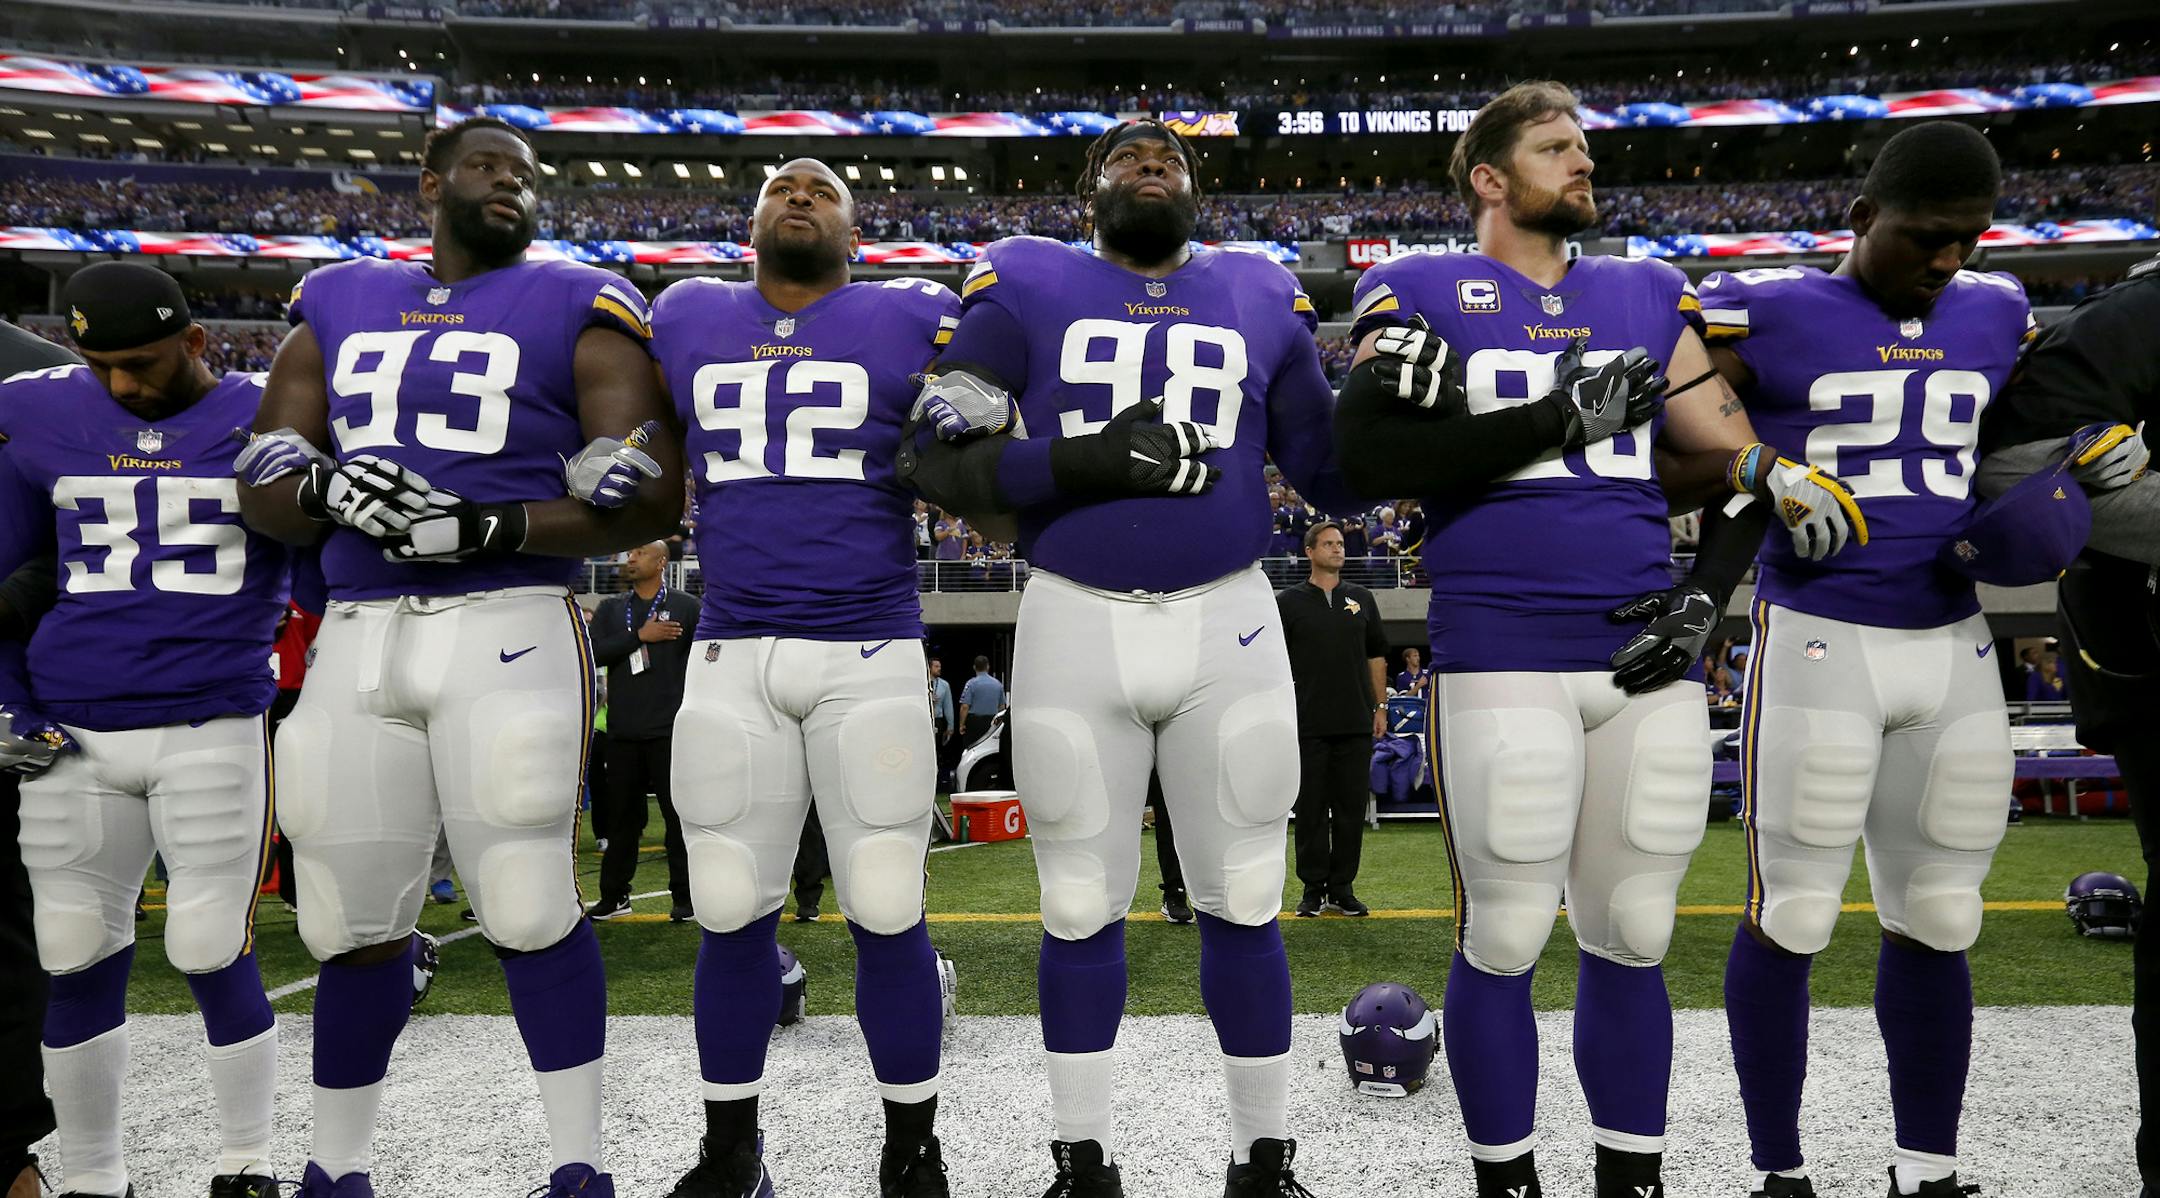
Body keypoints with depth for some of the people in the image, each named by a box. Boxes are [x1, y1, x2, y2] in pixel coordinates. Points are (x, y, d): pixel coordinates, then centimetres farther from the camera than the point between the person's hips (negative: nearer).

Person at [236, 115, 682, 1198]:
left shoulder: (577, 307, 5)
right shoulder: (337, 304, 18)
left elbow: (648, 498, -4)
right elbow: (263, 491, 15)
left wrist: (492, 528, -16)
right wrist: (330, 488, -9)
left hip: (508, 626, -4)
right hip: (356, 633, 4)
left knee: (527, 906, -8)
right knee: (353, 918, 9)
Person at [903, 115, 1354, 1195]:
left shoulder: (1260, 299, 11)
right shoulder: (1028, 290, 4)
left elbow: (1330, 480, 13)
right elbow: (943, 468, -5)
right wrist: (1091, 462, -17)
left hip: (1228, 628, 2)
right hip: (1074, 626, -1)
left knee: (1242, 904, 7)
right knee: (1082, 907, 8)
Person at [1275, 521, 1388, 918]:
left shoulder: (1362, 599, 12)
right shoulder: (1288, 602, 3)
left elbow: (1377, 657, 15)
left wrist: (1380, 707, 9)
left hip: (1356, 723, 3)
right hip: (1308, 724, -3)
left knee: (1352, 807, 5)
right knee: (1311, 810, 2)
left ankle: (1342, 888, 13)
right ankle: (1313, 889, 10)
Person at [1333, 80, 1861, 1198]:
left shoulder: (1648, 294, 17)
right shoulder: (1418, 291, 3)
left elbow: (1733, 457, 18)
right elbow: (1372, 454, -14)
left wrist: (1706, 588, 3)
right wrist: (1564, 415, -13)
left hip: (1646, 656, 4)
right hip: (1500, 660, -4)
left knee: (1632, 938, 11)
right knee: (1504, 939, 2)